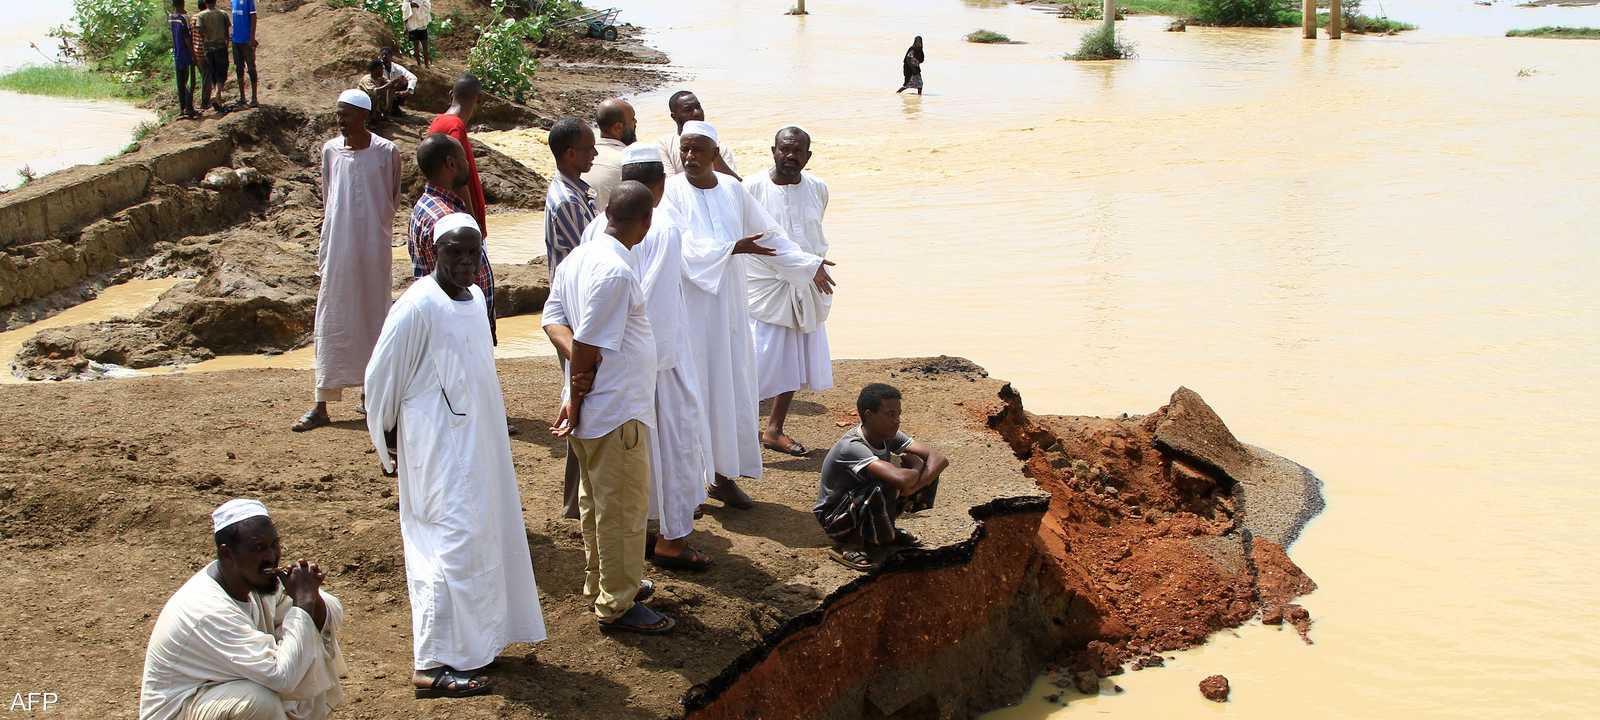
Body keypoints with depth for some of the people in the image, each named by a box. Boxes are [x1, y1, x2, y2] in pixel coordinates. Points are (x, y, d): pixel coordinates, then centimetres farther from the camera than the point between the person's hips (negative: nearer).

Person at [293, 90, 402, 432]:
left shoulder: (386, 152, -5)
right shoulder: (330, 150, 4)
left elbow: (392, 199, 5)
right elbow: (327, 201, 10)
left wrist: (379, 231, 3)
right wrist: (322, 253, 10)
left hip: (374, 249, -2)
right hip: (337, 248, 2)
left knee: (374, 316, 7)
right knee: (330, 322, 1)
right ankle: (321, 405, 2)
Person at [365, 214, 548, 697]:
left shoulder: (474, 297, 9)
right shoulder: (417, 307, -16)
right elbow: (381, 376, -11)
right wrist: (391, 442, -3)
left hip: (478, 441, 9)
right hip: (439, 448, -9)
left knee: (483, 537, 15)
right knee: (453, 545, -8)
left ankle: (473, 636, 29)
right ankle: (433, 665, -2)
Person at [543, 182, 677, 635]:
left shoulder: (578, 257, 4)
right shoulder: (616, 272, -24)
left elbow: (552, 317, 6)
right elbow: (589, 347, -23)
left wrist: (577, 357, -8)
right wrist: (576, 400, -12)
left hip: (592, 408, 9)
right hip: (616, 410, -9)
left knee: (596, 500, 21)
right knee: (623, 508, 2)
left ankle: (601, 581, 36)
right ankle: (617, 605, 12)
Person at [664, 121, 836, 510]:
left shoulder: (733, 189, 4)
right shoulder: (672, 191, -9)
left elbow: (768, 234, 14)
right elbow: (683, 246, -20)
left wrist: (809, 264, 13)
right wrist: (734, 247, -27)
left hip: (729, 304, 5)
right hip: (690, 306, -5)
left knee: (733, 389, 8)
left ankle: (724, 476, 20)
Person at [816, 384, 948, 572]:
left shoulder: (890, 436, -9)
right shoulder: (851, 447, -32)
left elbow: (940, 459, -14)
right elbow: (901, 479, -45)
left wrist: (913, 486, -30)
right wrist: (917, 469, -22)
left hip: (866, 507, 7)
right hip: (835, 520, -7)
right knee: (884, 488, -37)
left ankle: (885, 531, 9)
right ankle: (849, 545, -12)